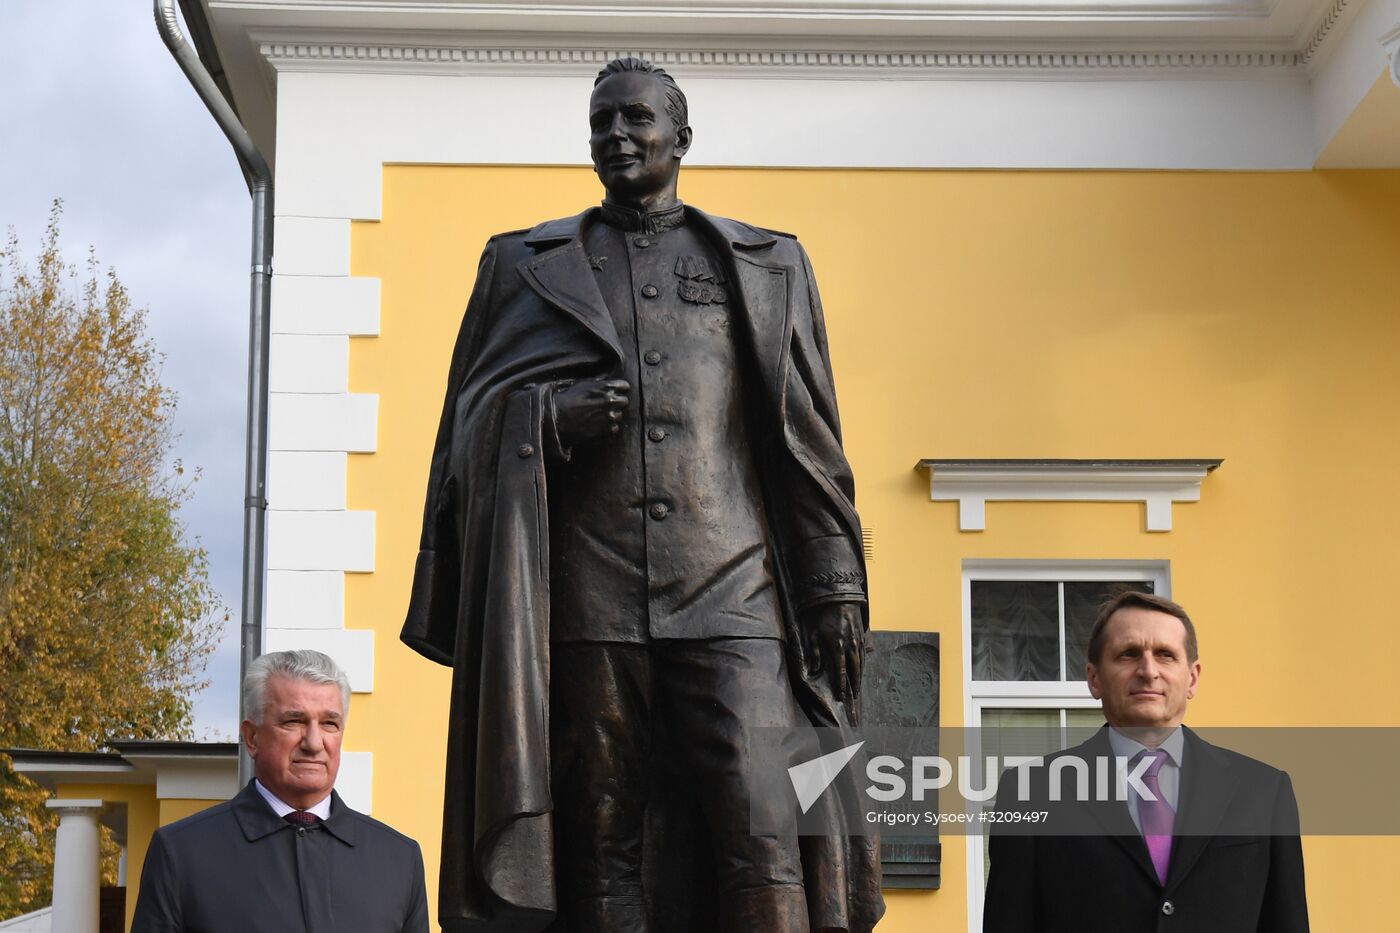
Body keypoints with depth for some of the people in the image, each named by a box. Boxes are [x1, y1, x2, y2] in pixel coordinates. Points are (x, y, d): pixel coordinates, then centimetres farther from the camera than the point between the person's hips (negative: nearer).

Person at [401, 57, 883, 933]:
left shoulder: (769, 265, 18)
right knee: (603, 846, -2)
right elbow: (467, 422, 15)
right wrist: (547, 417, -7)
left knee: (764, 833, -12)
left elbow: (811, 442, 12)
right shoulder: (524, 264, 19)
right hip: (585, 600, 1)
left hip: (733, 595, 0)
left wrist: (837, 591, 3)